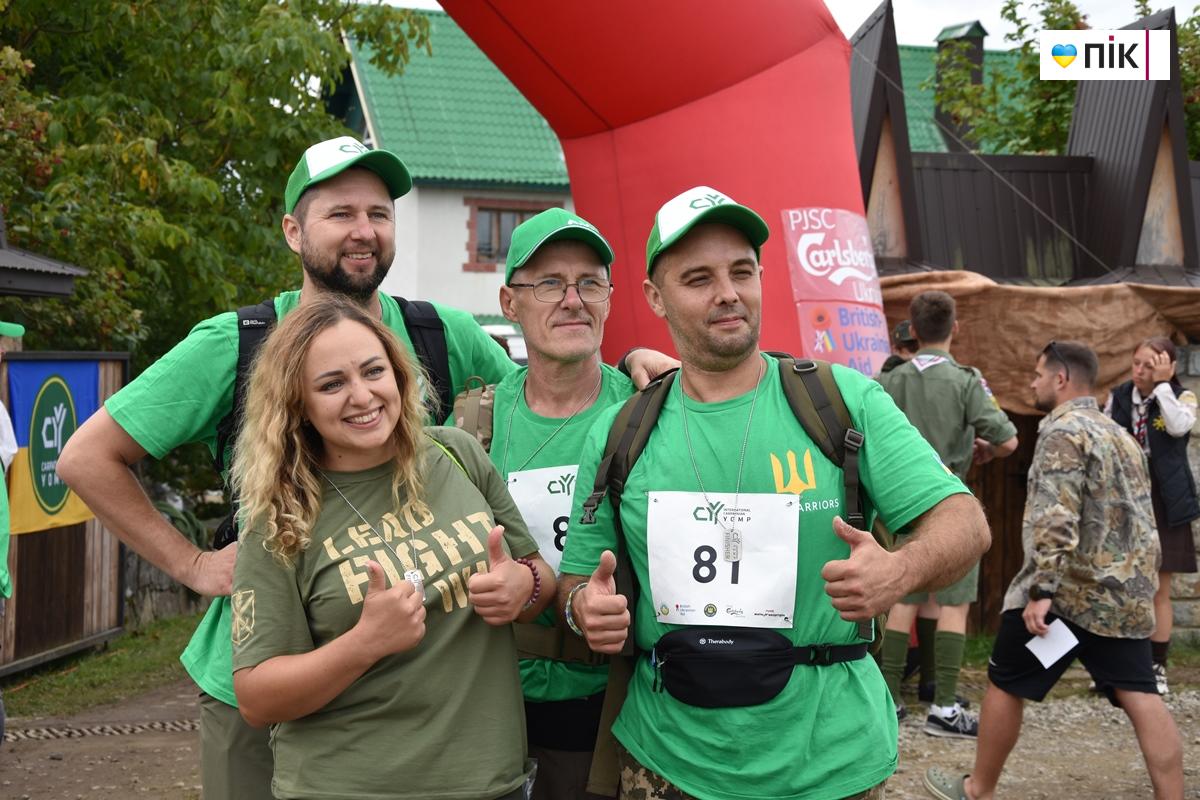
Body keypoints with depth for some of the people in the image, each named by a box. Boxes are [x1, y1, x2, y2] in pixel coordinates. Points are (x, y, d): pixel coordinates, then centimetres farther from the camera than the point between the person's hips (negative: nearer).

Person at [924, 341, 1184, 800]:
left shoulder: (1063, 430, -11)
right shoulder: (1122, 437, 17)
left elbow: (1056, 518, -22)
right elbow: (1140, 516, 20)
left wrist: (1041, 590, -25)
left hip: (1066, 591, -7)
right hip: (1124, 595, 8)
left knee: (1004, 685, 7)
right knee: (1141, 698, 5)